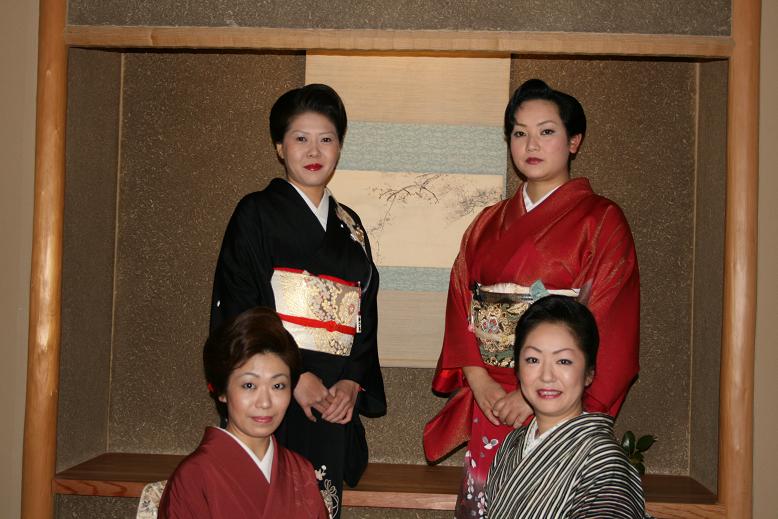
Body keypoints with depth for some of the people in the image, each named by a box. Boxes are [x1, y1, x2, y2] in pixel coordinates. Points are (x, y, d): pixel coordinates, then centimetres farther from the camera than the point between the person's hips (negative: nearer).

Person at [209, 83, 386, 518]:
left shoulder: (349, 226, 17)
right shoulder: (258, 213, 2)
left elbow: (365, 320, 14)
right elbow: (236, 308, -7)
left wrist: (352, 383, -4)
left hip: (333, 406, 5)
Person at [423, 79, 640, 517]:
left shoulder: (601, 220, -2)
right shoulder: (489, 223, 13)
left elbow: (609, 324, -10)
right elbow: (460, 305, 7)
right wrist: (478, 380, -8)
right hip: (488, 404, 4)